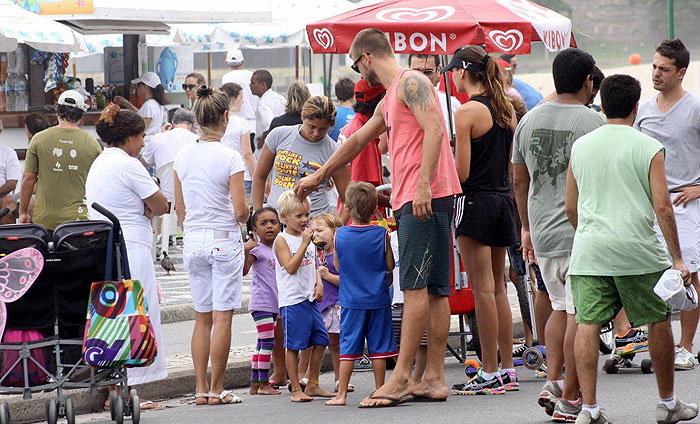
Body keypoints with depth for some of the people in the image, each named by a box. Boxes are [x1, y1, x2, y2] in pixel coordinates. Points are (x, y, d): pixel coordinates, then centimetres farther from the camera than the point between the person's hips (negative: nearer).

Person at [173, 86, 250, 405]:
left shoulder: (183, 156, 3)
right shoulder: (230, 158, -12)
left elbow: (179, 208, 10)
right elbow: (240, 211, -14)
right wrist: (244, 215, 9)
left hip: (193, 242, 5)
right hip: (224, 240, -5)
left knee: (202, 317, 12)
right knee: (222, 317, 0)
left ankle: (201, 389, 10)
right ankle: (216, 389, 0)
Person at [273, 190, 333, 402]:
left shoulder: (308, 237, 15)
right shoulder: (282, 241, -8)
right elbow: (290, 267, -19)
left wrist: (319, 283, 6)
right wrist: (304, 244, -23)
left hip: (310, 298, 8)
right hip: (292, 300, -7)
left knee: (320, 340, 8)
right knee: (294, 345, -4)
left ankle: (312, 385, 18)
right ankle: (296, 390, 1)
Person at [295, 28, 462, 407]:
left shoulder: (410, 83, -6)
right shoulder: (388, 101, 26)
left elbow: (433, 129, -19)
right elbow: (357, 141, 38)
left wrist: (423, 184, -26)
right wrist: (318, 177, 47)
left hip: (426, 199, -10)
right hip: (408, 201, 10)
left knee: (415, 286, -11)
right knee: (433, 290, 6)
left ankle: (400, 378, -15)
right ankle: (434, 379, 5)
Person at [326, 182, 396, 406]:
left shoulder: (339, 235, -4)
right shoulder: (382, 234, -7)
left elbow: (338, 266, 7)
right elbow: (390, 266, 0)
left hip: (351, 301, 0)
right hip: (378, 299, 0)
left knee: (348, 346, 4)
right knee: (378, 346, 7)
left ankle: (341, 394, 3)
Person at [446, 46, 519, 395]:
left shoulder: (467, 112, -13)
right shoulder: (506, 110, 10)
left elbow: (461, 173, -15)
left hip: (476, 202, -8)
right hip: (503, 200, 8)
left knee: (482, 288, -4)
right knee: (498, 287, 12)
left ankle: (489, 374, -3)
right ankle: (507, 370, 13)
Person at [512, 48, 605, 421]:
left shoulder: (529, 120, 8)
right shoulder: (593, 122, -11)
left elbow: (519, 181, 15)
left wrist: (527, 227, 24)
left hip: (543, 233, 6)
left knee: (560, 307, 20)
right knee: (580, 316, -1)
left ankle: (552, 381, 7)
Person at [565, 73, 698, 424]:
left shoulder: (580, 146, 8)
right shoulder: (648, 148, -4)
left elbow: (571, 207, 14)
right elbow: (662, 206, -9)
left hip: (588, 251, 3)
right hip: (638, 250, -3)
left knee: (588, 324, -2)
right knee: (659, 321, 12)